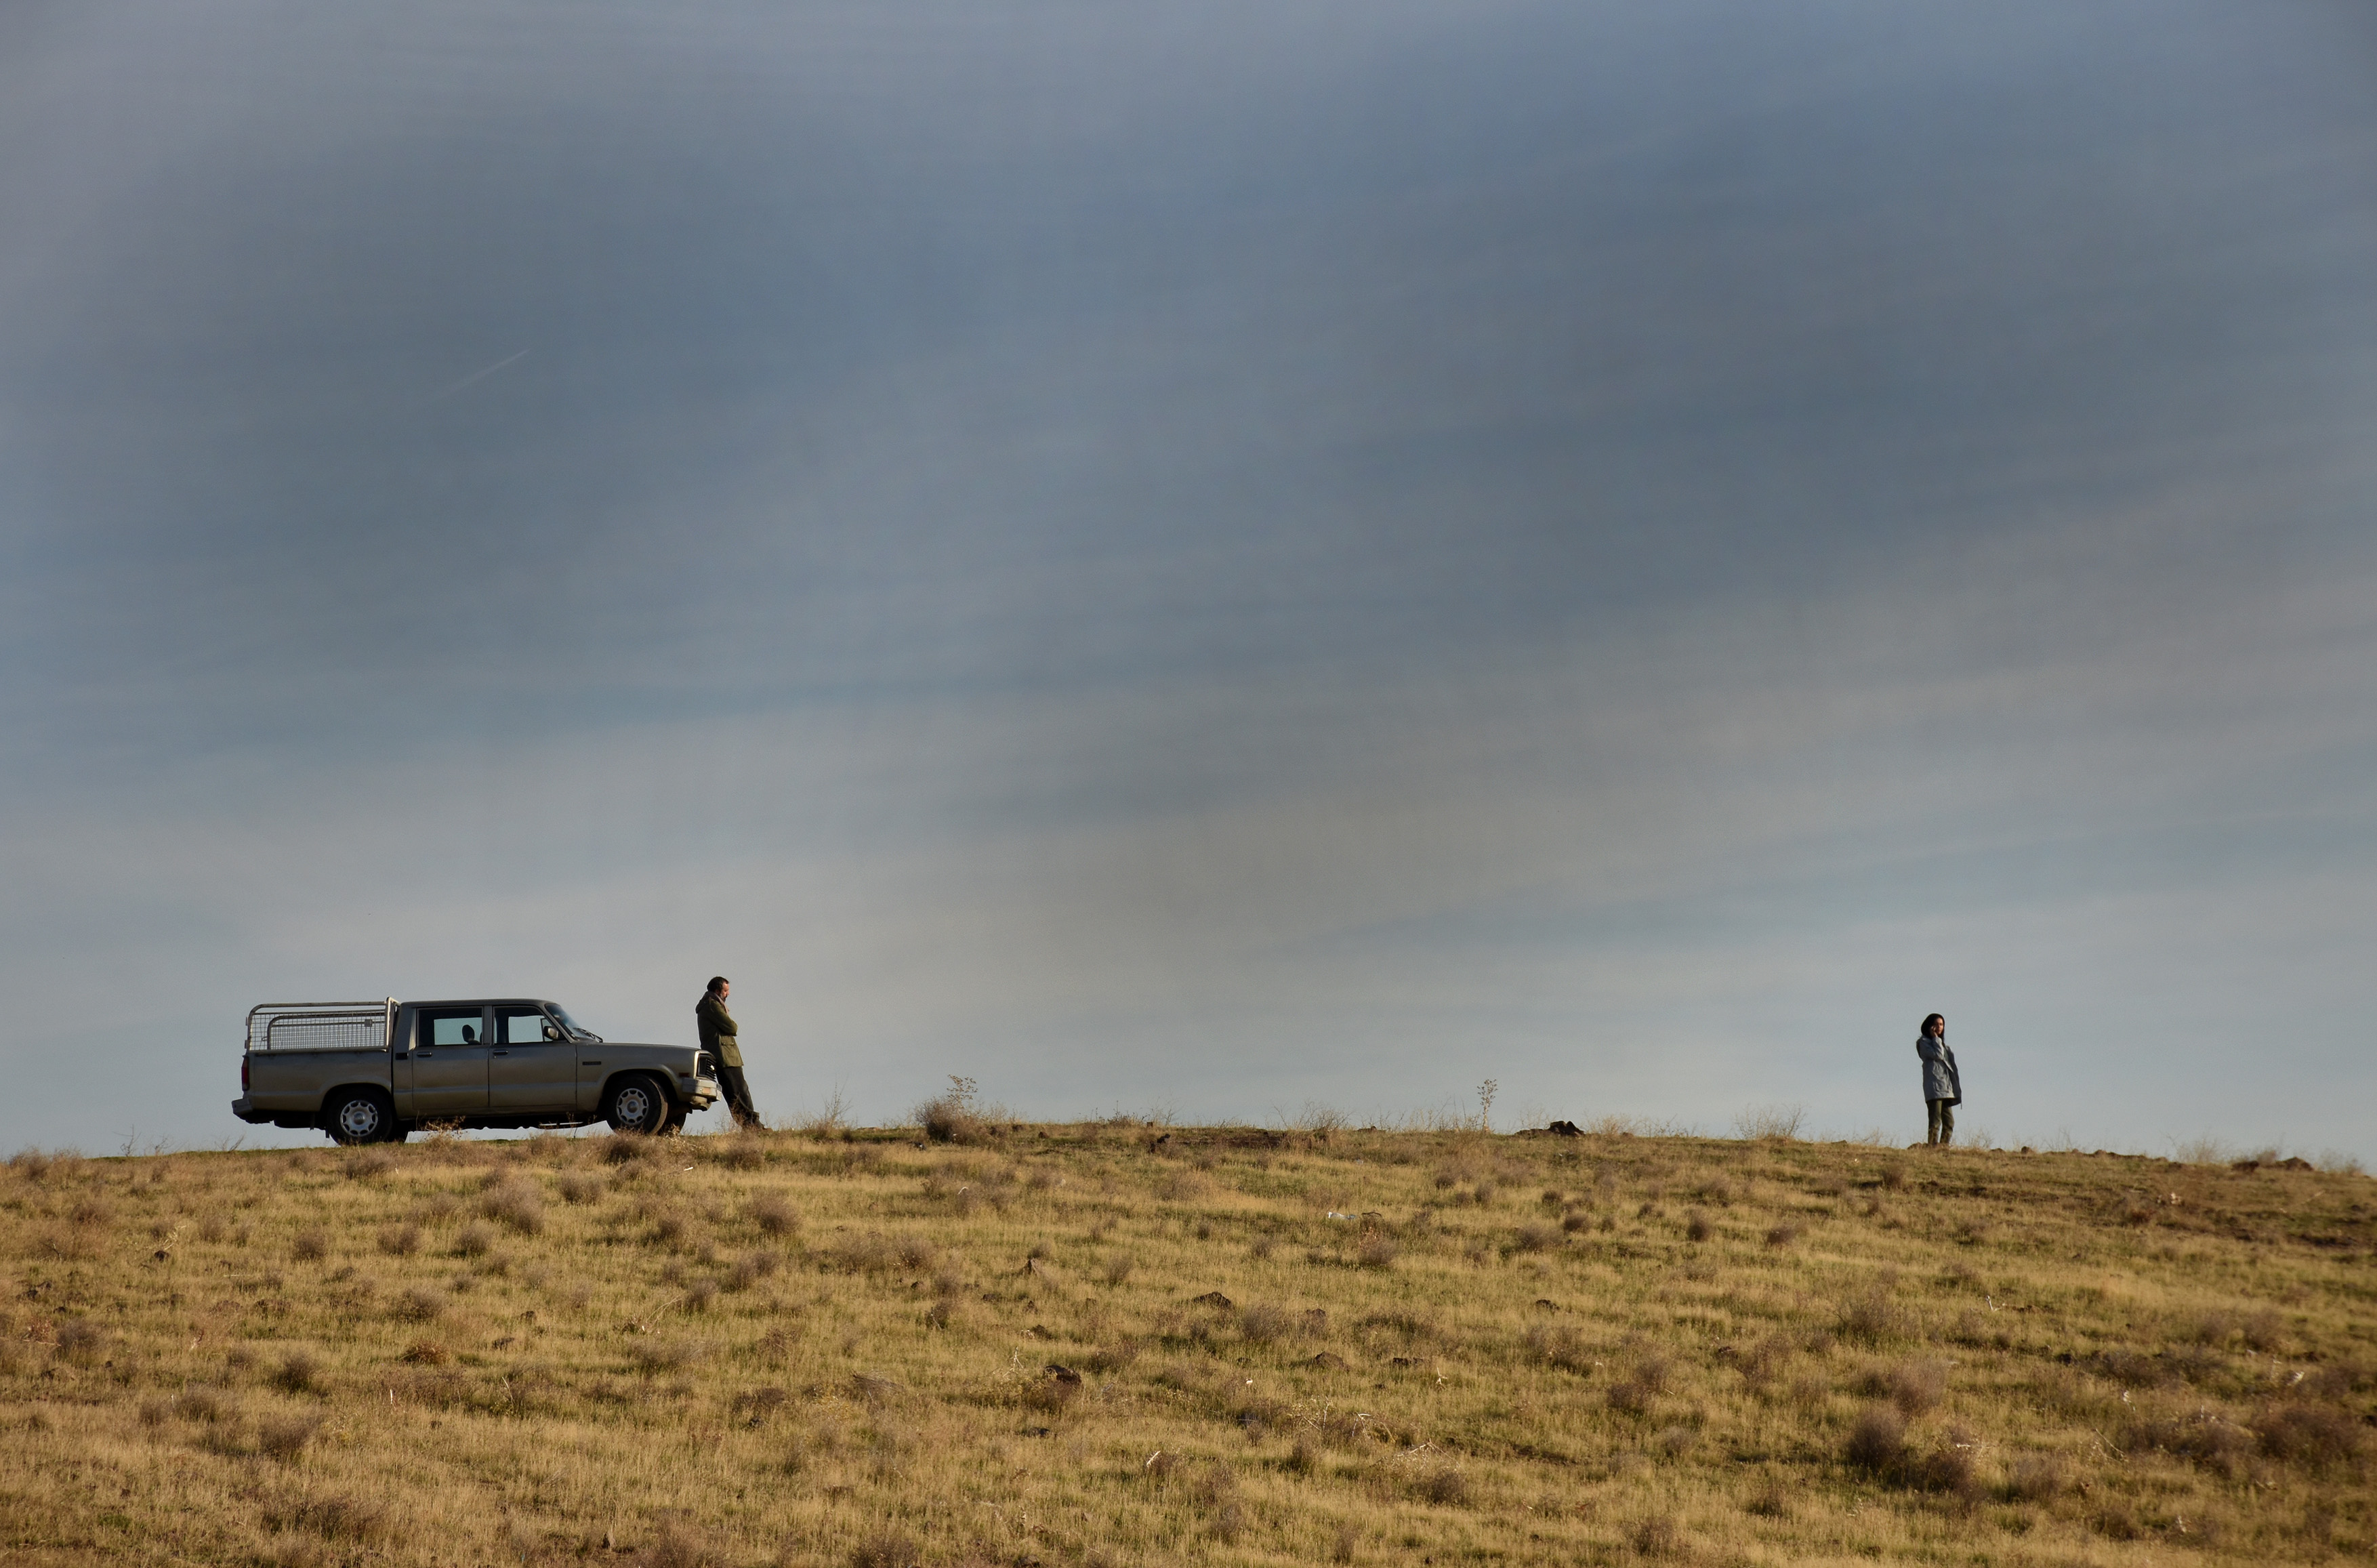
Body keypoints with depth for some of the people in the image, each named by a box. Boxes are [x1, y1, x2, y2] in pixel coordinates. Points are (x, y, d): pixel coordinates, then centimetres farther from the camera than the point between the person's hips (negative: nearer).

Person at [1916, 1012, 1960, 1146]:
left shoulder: (1943, 1044, 25)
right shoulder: (1924, 1042, 2)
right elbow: (1937, 1055, -15)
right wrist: (1935, 1038, -4)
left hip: (1946, 1088, 8)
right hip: (1934, 1086, -8)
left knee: (1949, 1122, 3)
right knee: (1936, 1121, -15)